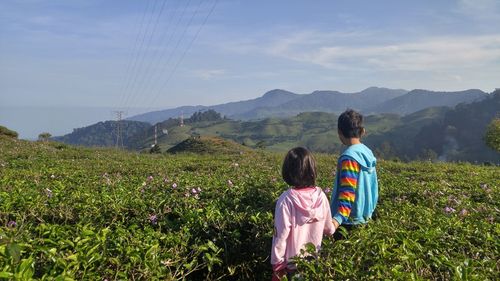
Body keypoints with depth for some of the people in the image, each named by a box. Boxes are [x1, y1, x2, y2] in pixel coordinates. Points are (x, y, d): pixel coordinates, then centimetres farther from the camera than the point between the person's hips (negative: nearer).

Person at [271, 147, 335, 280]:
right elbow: (329, 229, 2)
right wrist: (334, 226, 25)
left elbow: (280, 236, -20)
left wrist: (277, 264, -7)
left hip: (292, 264, -3)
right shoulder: (321, 196, -11)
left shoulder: (286, 200, -23)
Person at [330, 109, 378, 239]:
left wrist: (337, 219, -36)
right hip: (364, 216, 9)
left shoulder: (349, 157, -20)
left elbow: (348, 191, -27)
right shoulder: (367, 152, 6)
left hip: (349, 220, -9)